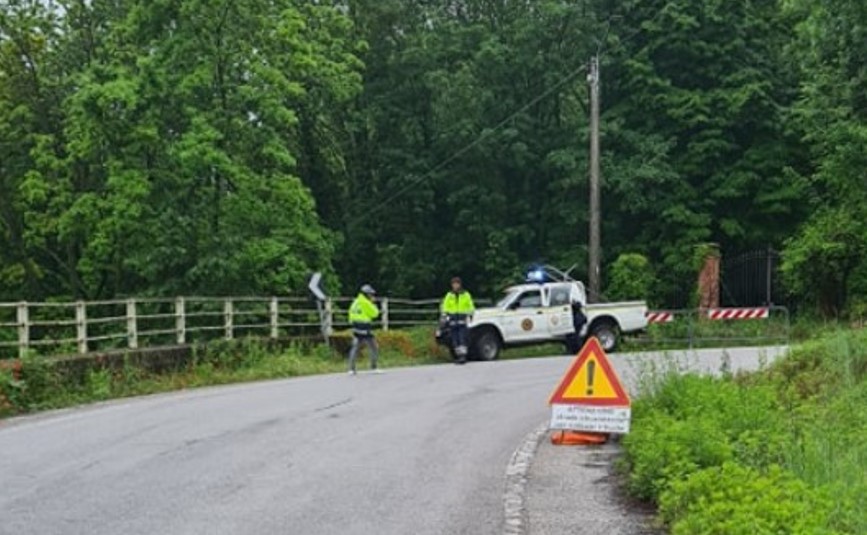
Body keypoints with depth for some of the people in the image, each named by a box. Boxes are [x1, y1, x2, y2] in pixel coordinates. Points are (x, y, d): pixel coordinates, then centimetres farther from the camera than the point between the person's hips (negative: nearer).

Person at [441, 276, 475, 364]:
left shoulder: (466, 295, 6)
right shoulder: (449, 295, 11)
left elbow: (471, 307, 10)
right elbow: (445, 307, 14)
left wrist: (469, 316, -1)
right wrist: (446, 315, -1)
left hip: (462, 320, -3)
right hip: (452, 320, 3)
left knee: (462, 339, -14)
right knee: (455, 340, 0)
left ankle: (463, 356, -19)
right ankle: (458, 356, 6)